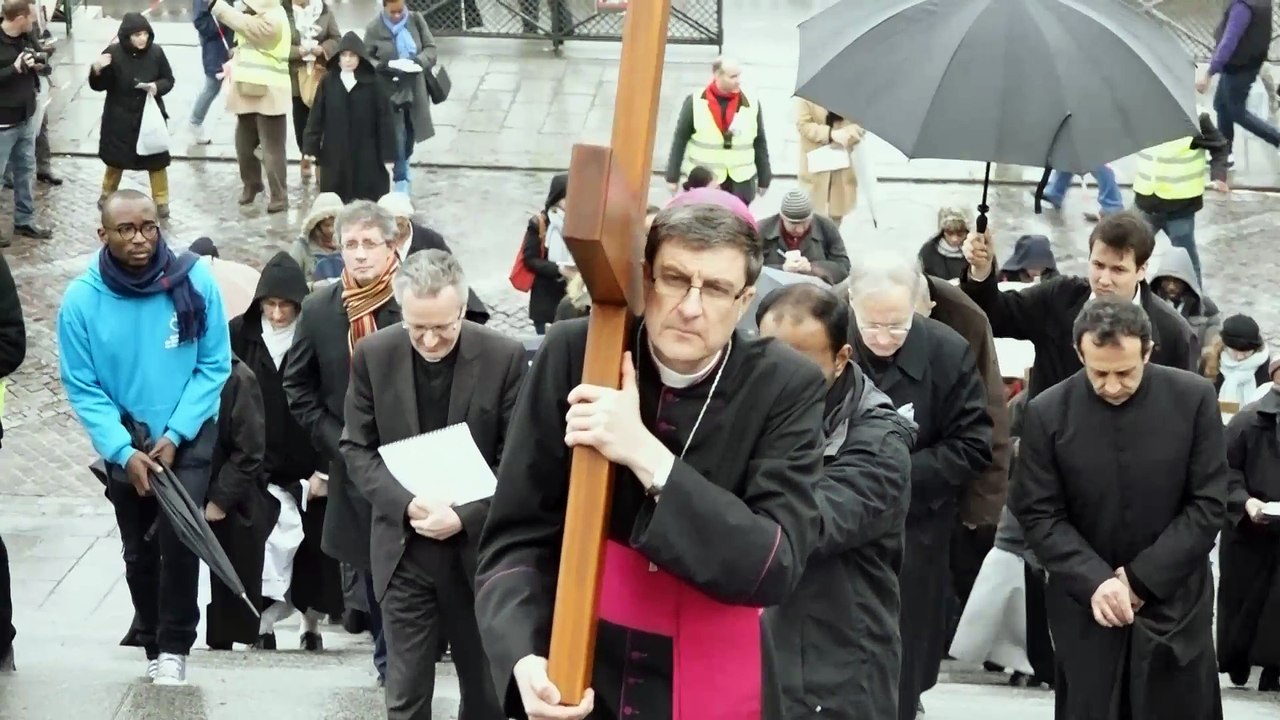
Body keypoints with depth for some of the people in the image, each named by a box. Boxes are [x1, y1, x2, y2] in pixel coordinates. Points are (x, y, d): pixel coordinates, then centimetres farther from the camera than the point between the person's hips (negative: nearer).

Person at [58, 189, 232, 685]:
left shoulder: (194, 281, -15)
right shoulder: (81, 299, -15)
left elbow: (214, 365, -9)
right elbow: (82, 388, -10)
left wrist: (174, 436, -16)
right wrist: (124, 451, -18)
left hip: (190, 436, -2)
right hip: (125, 444, 2)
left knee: (178, 538, -17)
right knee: (139, 551, 12)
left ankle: (175, 646, 0)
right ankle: (153, 645, 31)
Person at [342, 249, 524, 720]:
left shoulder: (504, 357, -9)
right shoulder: (374, 355, -4)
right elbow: (357, 448, 0)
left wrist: (465, 517, -19)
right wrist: (407, 504, -16)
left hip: (479, 549, -1)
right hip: (404, 550, 1)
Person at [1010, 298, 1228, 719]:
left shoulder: (1194, 398, -6)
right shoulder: (1047, 412, -6)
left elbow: (1209, 504, -5)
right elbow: (1039, 515, -4)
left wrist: (1142, 579, -11)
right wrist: (1095, 582, -18)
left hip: (1174, 602, 0)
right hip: (1086, 605, 0)